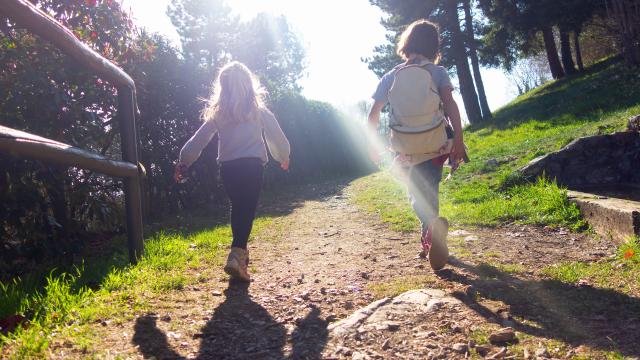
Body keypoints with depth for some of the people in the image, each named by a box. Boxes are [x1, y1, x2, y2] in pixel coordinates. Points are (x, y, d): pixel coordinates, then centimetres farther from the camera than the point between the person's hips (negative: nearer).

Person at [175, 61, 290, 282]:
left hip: (228, 168, 3)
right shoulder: (258, 111, 4)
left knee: (237, 207, 20)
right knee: (247, 210, -6)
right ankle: (236, 256, -22)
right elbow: (277, 137, 11)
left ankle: (240, 252, 31)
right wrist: (283, 157, 28)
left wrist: (183, 163, 15)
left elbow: (198, 140, 7)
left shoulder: (218, 114, 8)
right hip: (252, 165, -3)